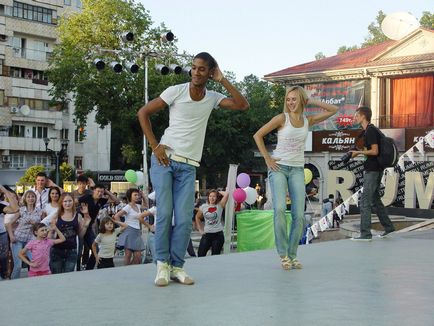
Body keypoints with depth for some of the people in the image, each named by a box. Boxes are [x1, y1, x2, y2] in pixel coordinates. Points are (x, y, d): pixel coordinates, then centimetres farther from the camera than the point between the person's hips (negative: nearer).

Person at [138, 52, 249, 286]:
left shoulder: (212, 98, 9)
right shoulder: (176, 91, -2)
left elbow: (242, 106, -2)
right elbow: (143, 113, 1)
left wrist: (222, 80, -3)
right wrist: (155, 146, -6)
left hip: (188, 166, 3)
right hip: (164, 159, -2)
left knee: (184, 219, -4)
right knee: (165, 213, -7)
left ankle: (176, 266, 7)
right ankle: (162, 263, 6)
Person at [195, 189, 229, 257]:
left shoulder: (219, 206, -4)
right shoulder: (203, 207, 4)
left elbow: (226, 194, -17)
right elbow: (198, 217, 19)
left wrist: (219, 192, 0)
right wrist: (200, 229, 12)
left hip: (218, 234, -2)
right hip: (207, 234, 2)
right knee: (200, 254, -3)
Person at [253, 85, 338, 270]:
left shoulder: (308, 121, 9)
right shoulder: (282, 118, -2)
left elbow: (333, 110, 12)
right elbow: (258, 135, 0)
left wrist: (311, 102, 5)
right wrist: (267, 158, -6)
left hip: (297, 170, 4)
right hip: (279, 167, -4)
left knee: (298, 215, -5)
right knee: (280, 208, -21)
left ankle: (292, 255, 6)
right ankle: (283, 254, -12)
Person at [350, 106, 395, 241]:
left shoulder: (370, 131, -15)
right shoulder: (369, 130, 15)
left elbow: (375, 151, -21)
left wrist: (359, 152, -12)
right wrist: (359, 153, 10)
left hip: (372, 170, -10)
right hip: (375, 169, 10)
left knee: (365, 201, -7)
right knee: (375, 198, 18)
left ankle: (365, 233, -5)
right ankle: (388, 226, 26)